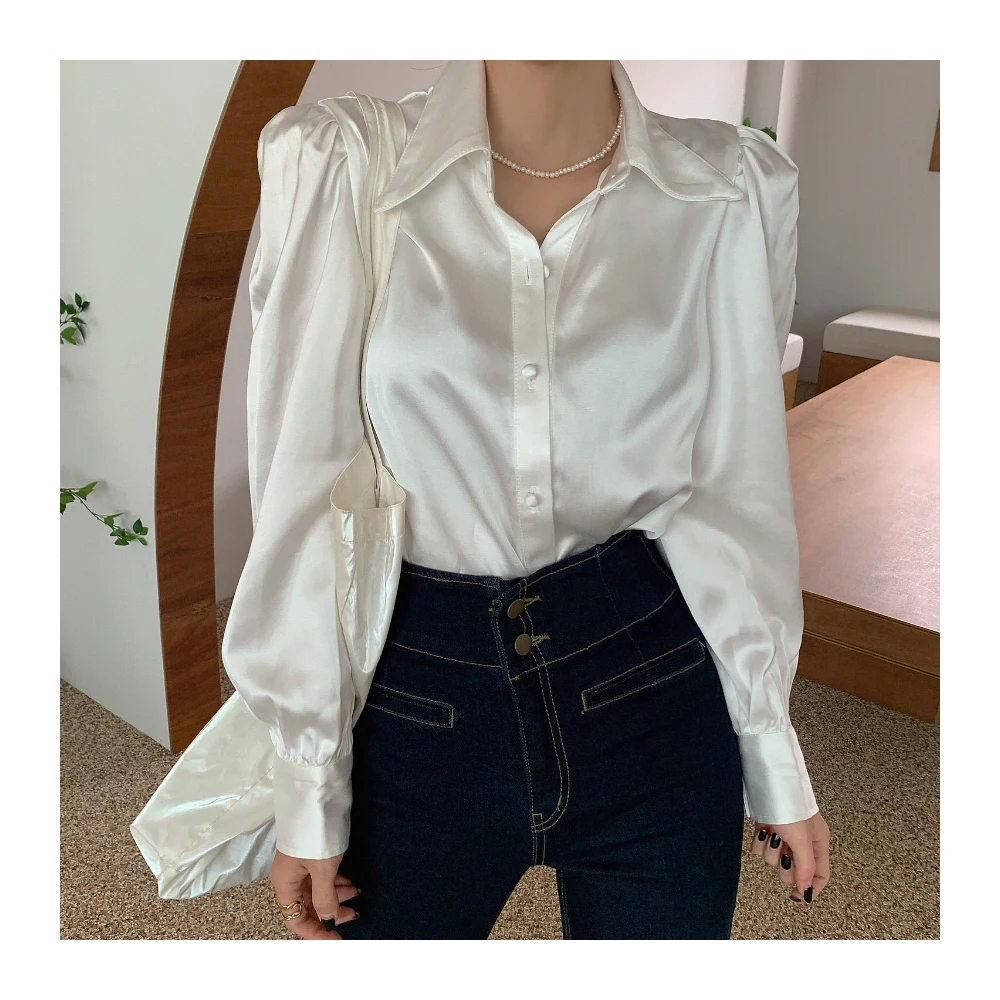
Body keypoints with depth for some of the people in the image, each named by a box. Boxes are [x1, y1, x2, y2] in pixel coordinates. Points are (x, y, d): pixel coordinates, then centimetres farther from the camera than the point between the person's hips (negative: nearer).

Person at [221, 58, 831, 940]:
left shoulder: (735, 188, -4)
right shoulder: (334, 164, -8)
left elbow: (732, 486, 2)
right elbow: (306, 491, -7)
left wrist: (776, 761, 7)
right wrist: (309, 791, -3)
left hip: (653, 691, 2)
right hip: (418, 702, 0)